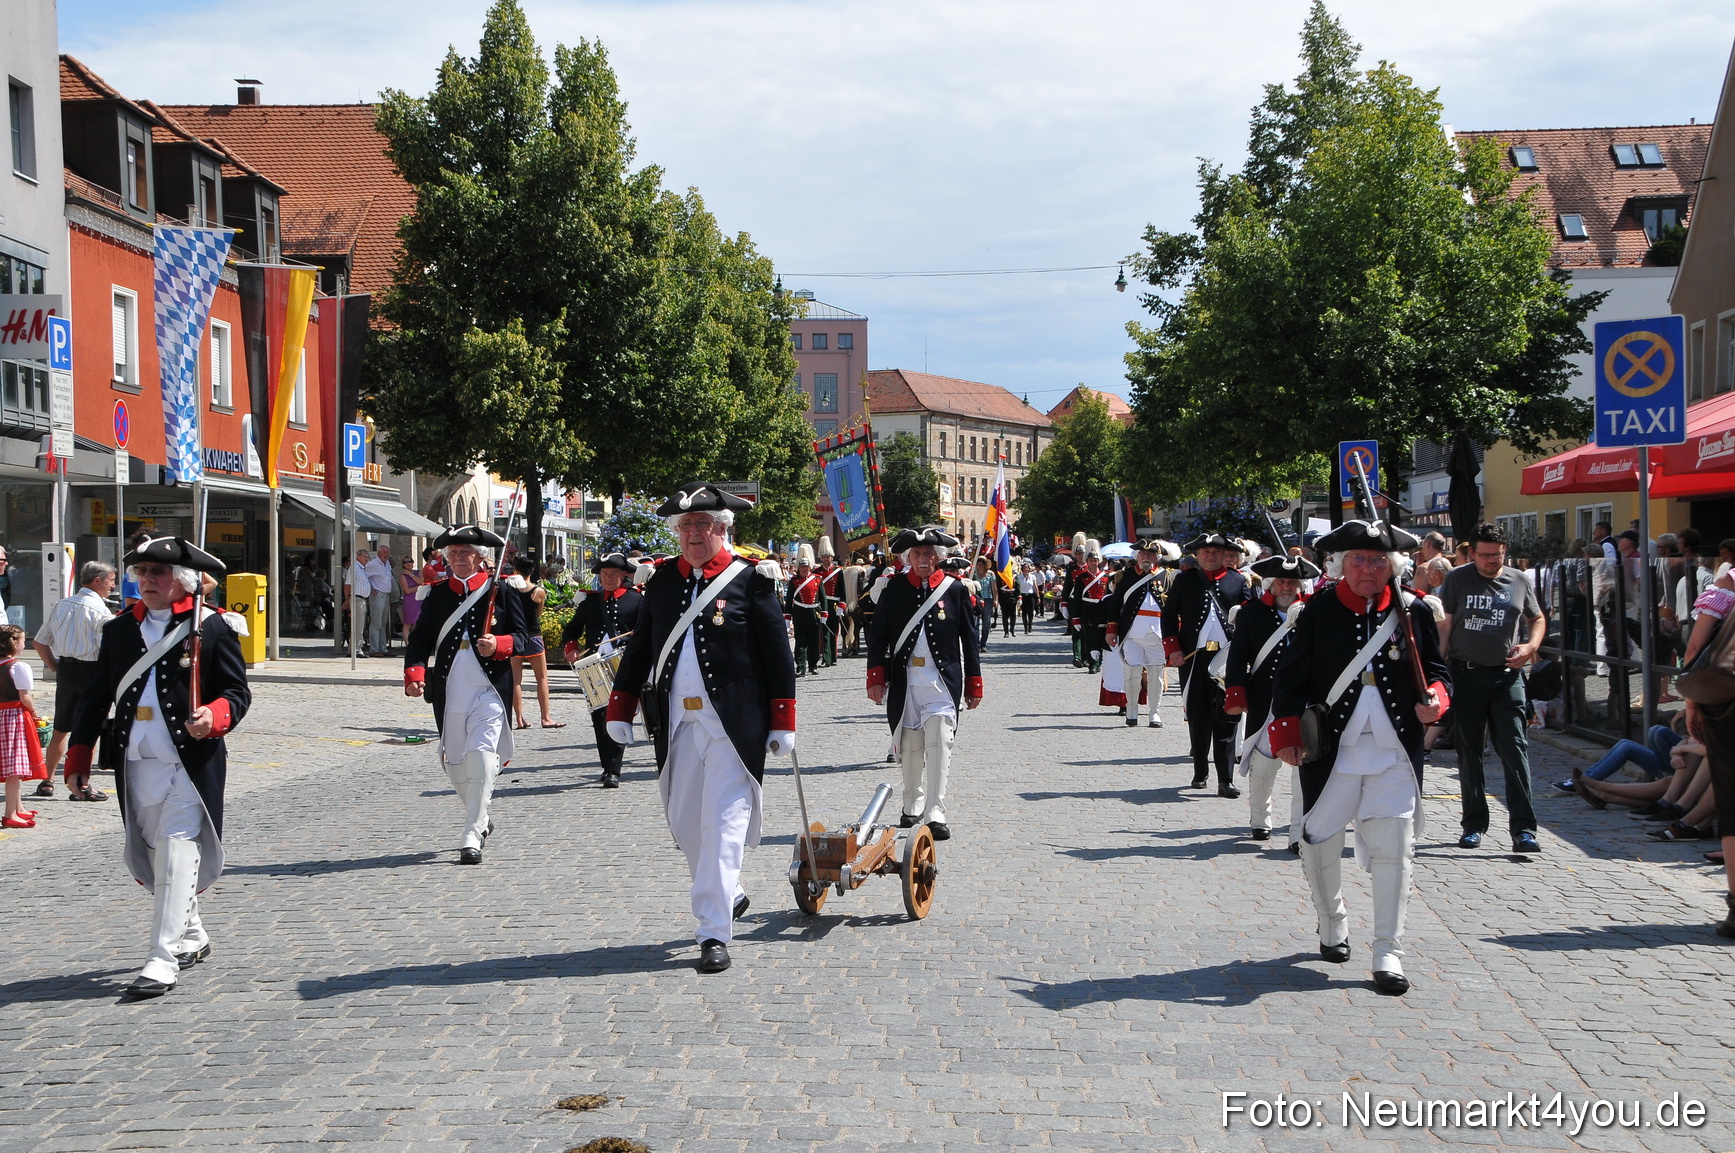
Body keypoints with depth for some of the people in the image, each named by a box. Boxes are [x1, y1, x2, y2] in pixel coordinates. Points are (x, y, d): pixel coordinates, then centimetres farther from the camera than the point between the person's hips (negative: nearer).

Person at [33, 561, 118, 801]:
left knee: (61, 730, 16)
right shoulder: (99, 610, -12)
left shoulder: (63, 604, 9)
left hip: (65, 670, 6)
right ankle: (81, 785, 5)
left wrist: (56, 669, 14)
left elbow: (39, 642, 13)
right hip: (90, 671, -6)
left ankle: (47, 782, 23)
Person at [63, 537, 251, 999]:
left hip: (191, 764, -6)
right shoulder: (119, 630, 12)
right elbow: (95, 697, 15)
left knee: (176, 853, -10)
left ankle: (164, 958, -9)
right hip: (137, 766, 6)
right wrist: (79, 756, 10)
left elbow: (237, 692, -3)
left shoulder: (212, 627, -2)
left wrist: (214, 717, -24)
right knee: (151, 856, 14)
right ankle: (192, 937, 33)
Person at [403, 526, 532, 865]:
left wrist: (498, 645, -20)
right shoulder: (437, 595, 10)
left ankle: (472, 838, -13)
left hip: (489, 692, -4)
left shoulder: (501, 592, 2)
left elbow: (523, 637, 1)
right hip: (449, 695, 4)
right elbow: (421, 639, 7)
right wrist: (414, 674, -10)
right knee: (454, 764, 12)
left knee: (481, 758, -17)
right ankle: (481, 820, 37)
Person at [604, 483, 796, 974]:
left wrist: (782, 723, -5)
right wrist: (619, 710, 11)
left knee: (723, 826, -8)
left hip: (731, 724, -5)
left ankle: (715, 934, -6)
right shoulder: (662, 580, 11)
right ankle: (729, 894, 36)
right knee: (684, 823, 12)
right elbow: (638, 649, 16)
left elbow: (778, 654, -2)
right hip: (677, 725, 5)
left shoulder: (750, 580, -3)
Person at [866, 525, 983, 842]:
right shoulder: (894, 590, 5)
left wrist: (973, 684, 7)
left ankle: (936, 814, -14)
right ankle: (912, 807, 28)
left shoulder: (956, 589, 3)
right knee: (910, 748, 10)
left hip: (943, 682, -2)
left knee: (939, 744, -13)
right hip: (905, 682, 2)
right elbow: (878, 636, 6)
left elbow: (968, 638, 7)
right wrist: (876, 677, -3)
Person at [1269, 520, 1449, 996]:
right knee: (1319, 846, 10)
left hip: (1395, 752, 0)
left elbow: (1436, 670, 12)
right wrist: (1286, 734, -7)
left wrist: (1434, 699, -10)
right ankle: (1332, 926, 36)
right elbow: (1290, 677, 2)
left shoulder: (1414, 612, 5)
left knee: (1392, 848, -8)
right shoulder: (1319, 611, 1)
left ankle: (1388, 954, 0)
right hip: (1330, 751, 0)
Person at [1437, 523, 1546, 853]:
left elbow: (1538, 618, 20)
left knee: (1514, 749, -8)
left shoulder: (1520, 581, 7)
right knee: (1468, 752, 7)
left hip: (1506, 675, 0)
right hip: (1466, 674, 0)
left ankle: (1523, 828, -8)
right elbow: (1444, 627, 3)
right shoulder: (1458, 579, 3)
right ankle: (1474, 824, 19)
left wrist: (1531, 645, 0)